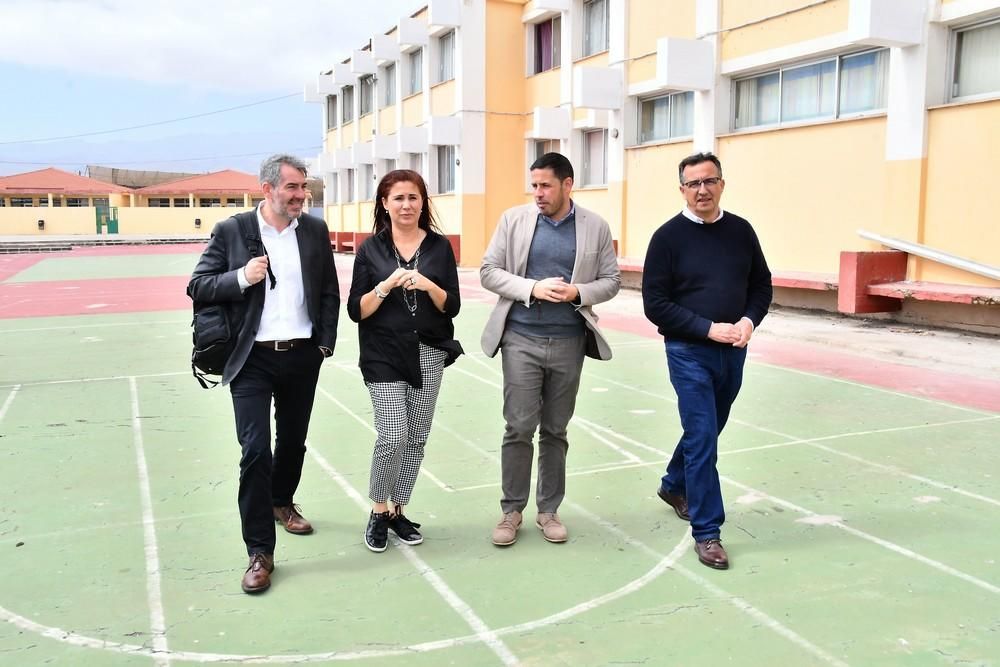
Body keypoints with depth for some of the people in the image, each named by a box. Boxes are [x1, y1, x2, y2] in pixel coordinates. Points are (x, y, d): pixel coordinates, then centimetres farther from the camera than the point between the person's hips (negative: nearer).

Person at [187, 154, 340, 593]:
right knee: (255, 451, -8)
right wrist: (240, 277, -18)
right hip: (253, 359, -3)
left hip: (302, 357, 3)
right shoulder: (231, 231, -4)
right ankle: (260, 552, 2)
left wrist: (325, 343, 2)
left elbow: (329, 292, 9)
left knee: (293, 442, 18)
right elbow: (197, 287, -2)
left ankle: (281, 502, 45)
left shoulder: (315, 230, 4)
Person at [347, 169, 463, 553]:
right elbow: (356, 311, -2)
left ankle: (397, 511, 25)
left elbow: (452, 307, 2)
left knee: (417, 440, 7)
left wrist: (428, 285, -16)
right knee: (392, 438, -11)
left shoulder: (439, 246, 4)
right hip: (384, 357, -2)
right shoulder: (371, 248, 0)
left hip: (429, 355, 2)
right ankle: (378, 512, 12)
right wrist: (385, 286, -18)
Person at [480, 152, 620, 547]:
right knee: (519, 428, -1)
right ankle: (512, 510, 15)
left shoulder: (596, 227, 3)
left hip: (568, 341, 1)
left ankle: (549, 510, 23)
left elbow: (610, 281, 6)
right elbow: (488, 272, 0)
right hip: (521, 339, -1)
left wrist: (578, 293, -14)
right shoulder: (514, 219, 1)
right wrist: (532, 288, -15)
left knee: (555, 430, 11)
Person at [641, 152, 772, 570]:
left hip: (733, 353, 5)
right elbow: (655, 304, -10)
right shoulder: (668, 237, -8)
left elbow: (761, 286, 11)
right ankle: (706, 532, 5)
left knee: (708, 430, 19)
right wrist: (708, 328, -17)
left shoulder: (741, 231, 4)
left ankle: (674, 486, 45)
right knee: (702, 438, -6)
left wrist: (749, 320, -9)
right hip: (689, 353, -5)